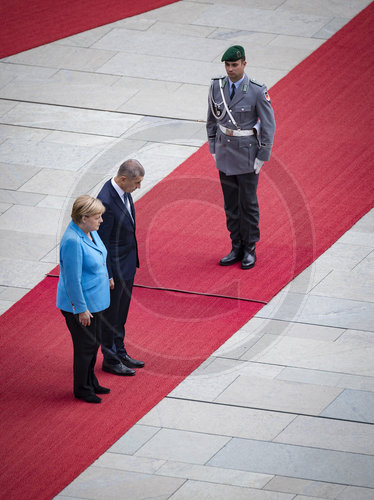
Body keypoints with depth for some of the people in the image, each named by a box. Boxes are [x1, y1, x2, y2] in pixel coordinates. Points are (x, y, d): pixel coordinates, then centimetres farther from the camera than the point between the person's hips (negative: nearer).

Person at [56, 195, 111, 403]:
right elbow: (73, 278, -26)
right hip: (80, 304, -9)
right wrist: (81, 309, -22)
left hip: (96, 300, 9)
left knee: (95, 342, 20)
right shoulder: (72, 241, -30)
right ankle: (82, 389, 21)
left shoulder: (90, 231, -1)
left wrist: (107, 278, 27)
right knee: (85, 346, 5)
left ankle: (91, 382, 36)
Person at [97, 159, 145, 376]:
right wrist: (107, 276, -19)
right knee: (111, 315, 8)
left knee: (121, 314, 22)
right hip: (114, 268, -9)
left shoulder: (123, 191, -1)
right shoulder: (106, 201, -29)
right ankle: (110, 360, 22)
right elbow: (102, 241, -23)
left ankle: (120, 353, 35)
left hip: (127, 264, 9)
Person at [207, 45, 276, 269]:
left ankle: (250, 250, 20)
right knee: (231, 203, 13)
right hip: (225, 153, 5)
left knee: (248, 202, 5)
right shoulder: (217, 86, -5)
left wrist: (262, 158, -11)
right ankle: (237, 248, 26)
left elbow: (269, 124, -12)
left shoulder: (257, 91, -19)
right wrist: (214, 149, 9)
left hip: (247, 154, -5)